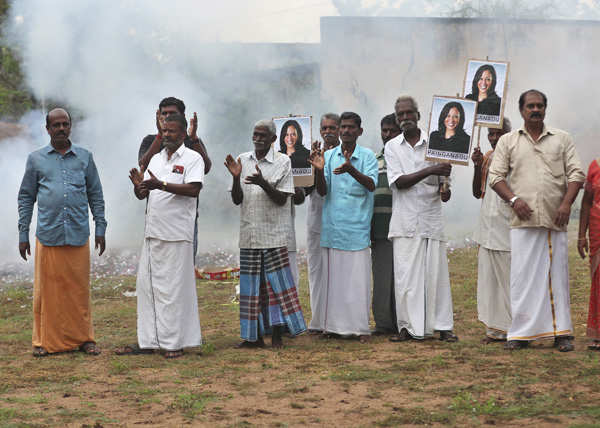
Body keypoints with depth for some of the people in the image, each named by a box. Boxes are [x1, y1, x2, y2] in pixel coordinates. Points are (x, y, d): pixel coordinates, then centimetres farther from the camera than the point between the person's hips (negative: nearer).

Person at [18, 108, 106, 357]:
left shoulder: (84, 157, 12)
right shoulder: (36, 159, 9)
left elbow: (95, 194, 14)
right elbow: (26, 198, 11)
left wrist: (100, 230, 9)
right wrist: (23, 234, 6)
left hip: (78, 235, 1)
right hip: (48, 236, -1)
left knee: (79, 289, 4)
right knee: (47, 289, 1)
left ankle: (83, 338, 12)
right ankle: (45, 341, 10)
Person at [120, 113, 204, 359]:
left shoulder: (192, 158, -2)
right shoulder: (156, 159, 18)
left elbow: (194, 189, -17)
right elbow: (142, 195, 16)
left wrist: (161, 185, -24)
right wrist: (138, 186, -8)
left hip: (177, 235, -7)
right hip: (152, 232, 7)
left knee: (174, 287, -4)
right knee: (147, 285, 7)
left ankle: (175, 343, 2)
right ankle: (147, 341, 13)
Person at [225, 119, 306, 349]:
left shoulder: (283, 162, -2)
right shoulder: (243, 160, 8)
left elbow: (281, 199, -8)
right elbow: (236, 200, 6)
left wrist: (263, 183, -23)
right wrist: (236, 177, -11)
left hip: (274, 234, -3)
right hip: (249, 233, 3)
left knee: (275, 282, -3)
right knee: (251, 284, 5)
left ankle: (277, 335, 4)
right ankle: (255, 336, 11)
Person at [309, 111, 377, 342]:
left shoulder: (367, 156, 1)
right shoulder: (328, 156, 8)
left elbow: (371, 185, -14)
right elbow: (322, 191, 2)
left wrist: (351, 169, -31)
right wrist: (318, 170, -18)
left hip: (357, 227, -3)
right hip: (333, 226, 3)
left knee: (358, 277, -2)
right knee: (334, 276, 6)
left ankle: (361, 326, 4)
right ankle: (336, 325, 13)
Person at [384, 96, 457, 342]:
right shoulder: (392, 147, 6)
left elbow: (442, 180, 10)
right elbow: (399, 182, -7)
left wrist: (444, 190, -14)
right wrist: (429, 171, -20)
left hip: (431, 218, 0)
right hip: (405, 219, 0)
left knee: (436, 272, -1)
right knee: (405, 274, -2)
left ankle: (443, 326, 5)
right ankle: (408, 327, 4)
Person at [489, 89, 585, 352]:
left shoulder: (561, 139, 13)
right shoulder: (508, 141, 12)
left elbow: (575, 173, 7)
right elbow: (496, 176, 7)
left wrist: (567, 203, -8)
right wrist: (514, 199, -9)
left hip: (555, 221, 0)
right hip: (523, 220, 0)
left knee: (557, 274, 0)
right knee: (522, 275, -2)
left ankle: (561, 332, 4)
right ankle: (522, 332, 2)